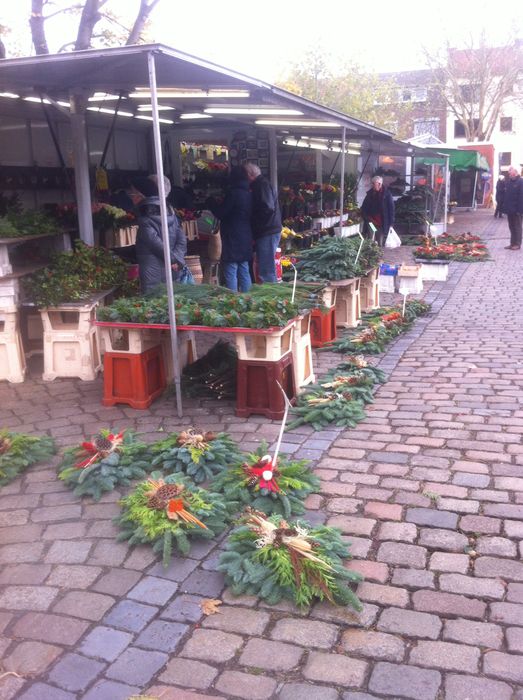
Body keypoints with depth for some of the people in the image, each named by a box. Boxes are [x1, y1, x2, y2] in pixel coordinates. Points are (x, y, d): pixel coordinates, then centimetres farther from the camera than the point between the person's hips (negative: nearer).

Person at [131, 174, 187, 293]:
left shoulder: (145, 220, -11)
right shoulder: (169, 211, 10)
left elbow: (156, 243, -17)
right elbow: (181, 238, 4)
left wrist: (173, 259, -6)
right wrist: (177, 259, -4)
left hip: (153, 273, -7)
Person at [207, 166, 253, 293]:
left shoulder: (233, 193, -13)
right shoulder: (248, 194, 11)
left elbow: (220, 213, -10)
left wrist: (211, 202, 9)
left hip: (233, 239, -8)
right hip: (245, 239, 8)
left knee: (230, 274, -6)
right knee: (244, 273, 12)